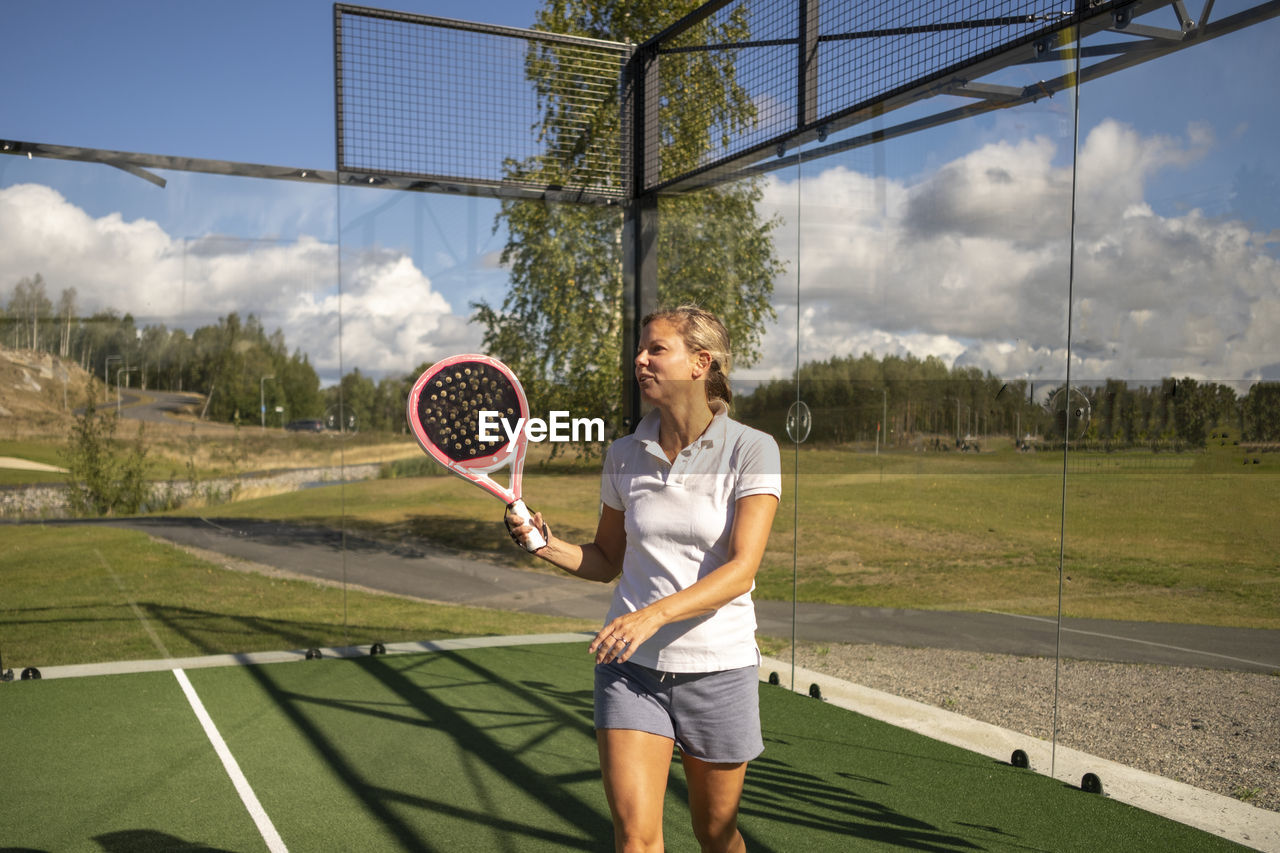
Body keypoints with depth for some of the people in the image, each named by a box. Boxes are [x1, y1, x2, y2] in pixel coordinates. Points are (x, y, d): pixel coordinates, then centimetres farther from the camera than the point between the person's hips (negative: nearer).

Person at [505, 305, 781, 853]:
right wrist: (547, 545, -6)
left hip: (718, 669, -2)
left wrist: (655, 613, -31)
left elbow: (741, 570, -18)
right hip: (630, 667, 2)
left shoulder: (751, 450, -9)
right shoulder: (624, 456, 4)